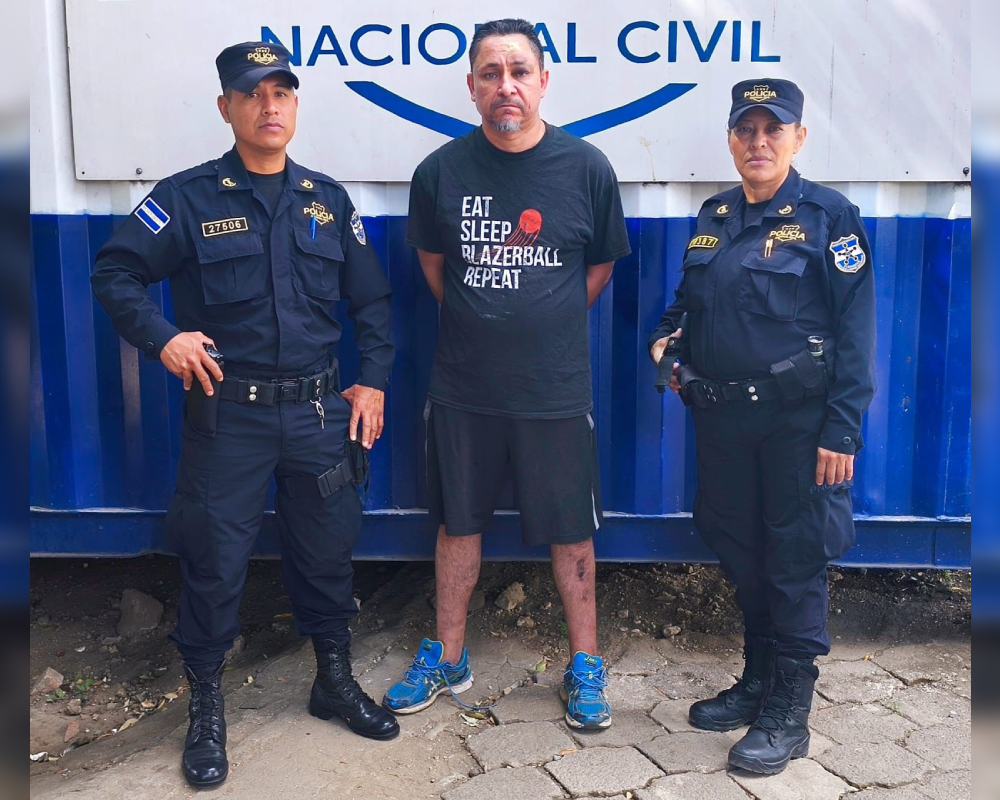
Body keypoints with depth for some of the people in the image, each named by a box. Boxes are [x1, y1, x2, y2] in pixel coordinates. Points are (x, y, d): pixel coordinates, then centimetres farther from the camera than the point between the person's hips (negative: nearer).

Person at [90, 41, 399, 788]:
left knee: (327, 550, 13)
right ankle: (207, 707, 23)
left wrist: (373, 380, 4)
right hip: (227, 412, -3)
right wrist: (162, 336, -16)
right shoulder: (188, 197, -2)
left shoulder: (328, 199, 8)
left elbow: (370, 299, 11)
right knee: (214, 559, 4)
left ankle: (336, 681, 33)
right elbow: (115, 272, -3)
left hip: (319, 411, 3)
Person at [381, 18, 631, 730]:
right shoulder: (442, 170, -2)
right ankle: (448, 659, 31)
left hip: (556, 390, -1)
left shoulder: (585, 167, -4)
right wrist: (476, 318, 9)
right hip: (463, 386, 2)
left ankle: (586, 665, 26)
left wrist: (551, 323, 7)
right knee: (458, 522, 13)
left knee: (571, 531, 8)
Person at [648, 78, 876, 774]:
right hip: (722, 412, 6)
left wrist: (841, 431, -17)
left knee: (795, 559, 3)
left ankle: (789, 712, 17)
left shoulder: (829, 216, -7)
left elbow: (855, 330, -11)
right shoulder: (714, 216, 10)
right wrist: (668, 336, 1)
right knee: (739, 551, 16)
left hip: (797, 418, -6)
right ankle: (757, 682, 35)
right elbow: (688, 298, 23)